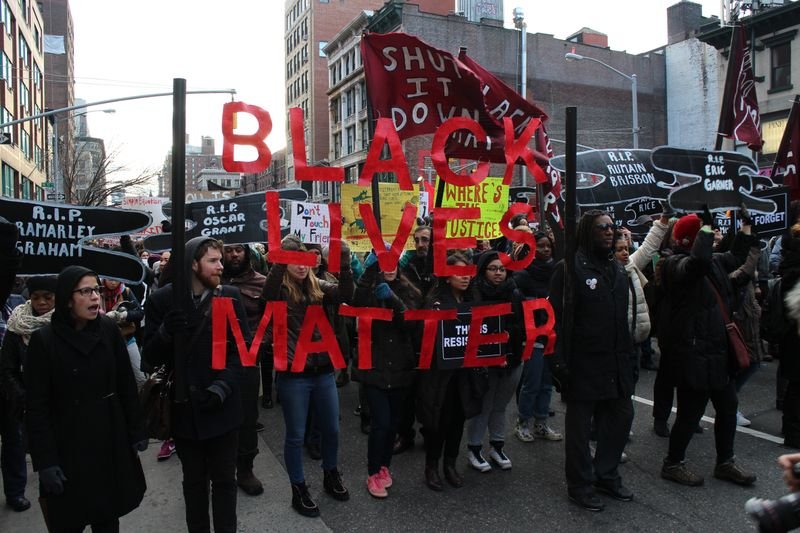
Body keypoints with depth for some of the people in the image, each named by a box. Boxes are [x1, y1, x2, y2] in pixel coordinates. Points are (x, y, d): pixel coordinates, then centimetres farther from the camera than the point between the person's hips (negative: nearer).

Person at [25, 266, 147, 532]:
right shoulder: (44, 339, -10)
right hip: (68, 444, -2)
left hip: (110, 438, 3)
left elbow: (126, 385, 3)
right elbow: (37, 407, -9)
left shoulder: (109, 330, -2)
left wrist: (137, 430, 3)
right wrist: (45, 460, -11)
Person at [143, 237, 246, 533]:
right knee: (194, 481, 17)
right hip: (184, 407, 0)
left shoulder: (230, 296, -2)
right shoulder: (162, 299, -4)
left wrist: (223, 386, -16)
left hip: (223, 407, 0)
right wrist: (165, 332, -23)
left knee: (224, 480, 11)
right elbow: (151, 355, -2)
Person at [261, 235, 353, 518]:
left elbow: (345, 295, -13)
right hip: (293, 375, -4)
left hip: (323, 371, 4)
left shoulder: (318, 287, 3)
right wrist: (281, 259, -40)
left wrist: (344, 264, -28)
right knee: (296, 435, 9)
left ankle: (331, 476, 41)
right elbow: (268, 292, -31)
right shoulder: (279, 290, -7)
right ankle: (299, 490, 27)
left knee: (331, 429, 17)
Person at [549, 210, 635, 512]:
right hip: (584, 363, -7)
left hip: (616, 362, 7)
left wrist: (629, 356, 16)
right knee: (580, 425, 5)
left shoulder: (617, 269, 13)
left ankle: (607, 475, 34)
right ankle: (580, 485, 22)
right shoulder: (570, 268, -10)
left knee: (622, 416, 15)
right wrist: (559, 361, -18)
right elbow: (557, 318, -14)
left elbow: (624, 317, 19)